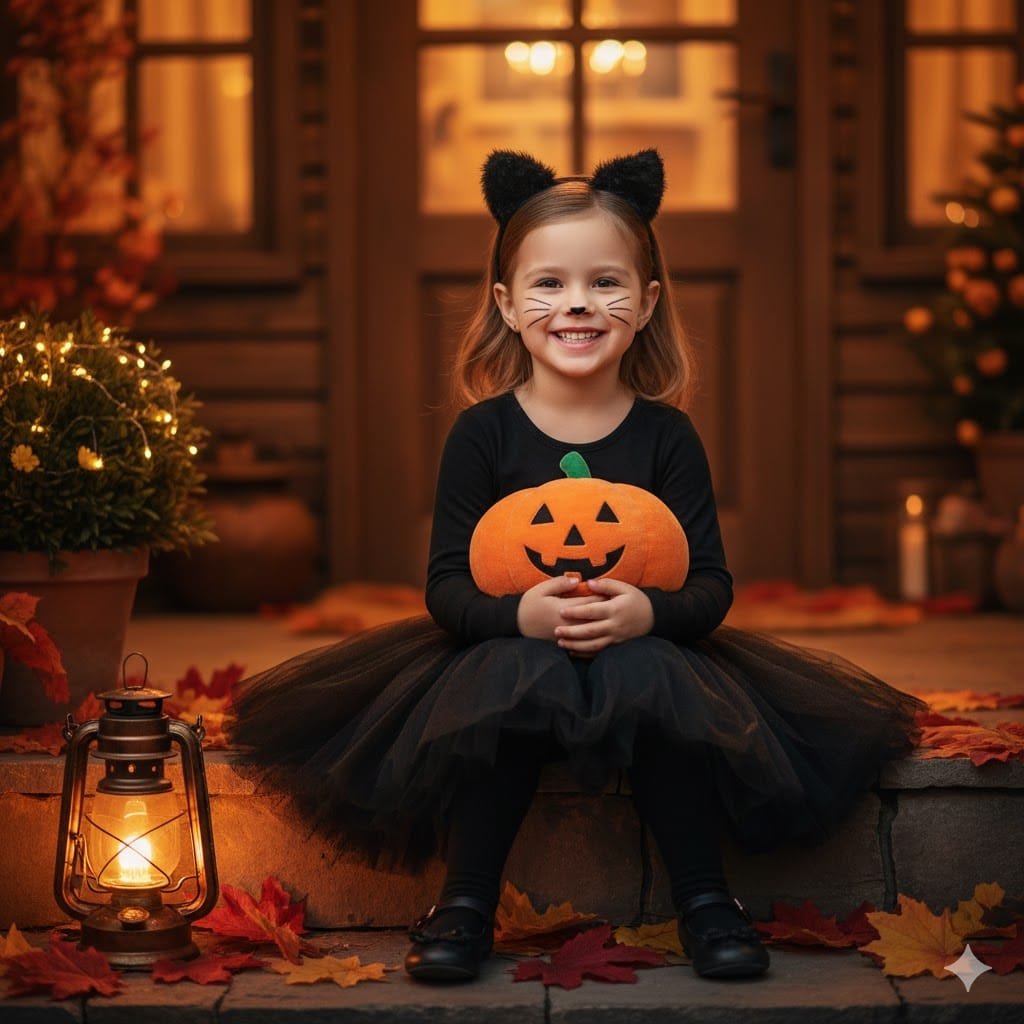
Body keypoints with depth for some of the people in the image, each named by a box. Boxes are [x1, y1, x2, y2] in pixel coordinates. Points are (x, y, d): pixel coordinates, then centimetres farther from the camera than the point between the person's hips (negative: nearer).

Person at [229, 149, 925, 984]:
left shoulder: (666, 435, -1)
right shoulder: (484, 433, -2)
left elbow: (712, 582, -4)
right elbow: (448, 585, -6)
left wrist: (649, 612, -27)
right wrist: (522, 613, -27)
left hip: (646, 648, 1)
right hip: (506, 645, 0)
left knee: (650, 679, -32)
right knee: (512, 677, -33)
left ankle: (705, 899, -13)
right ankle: (465, 905, -16)